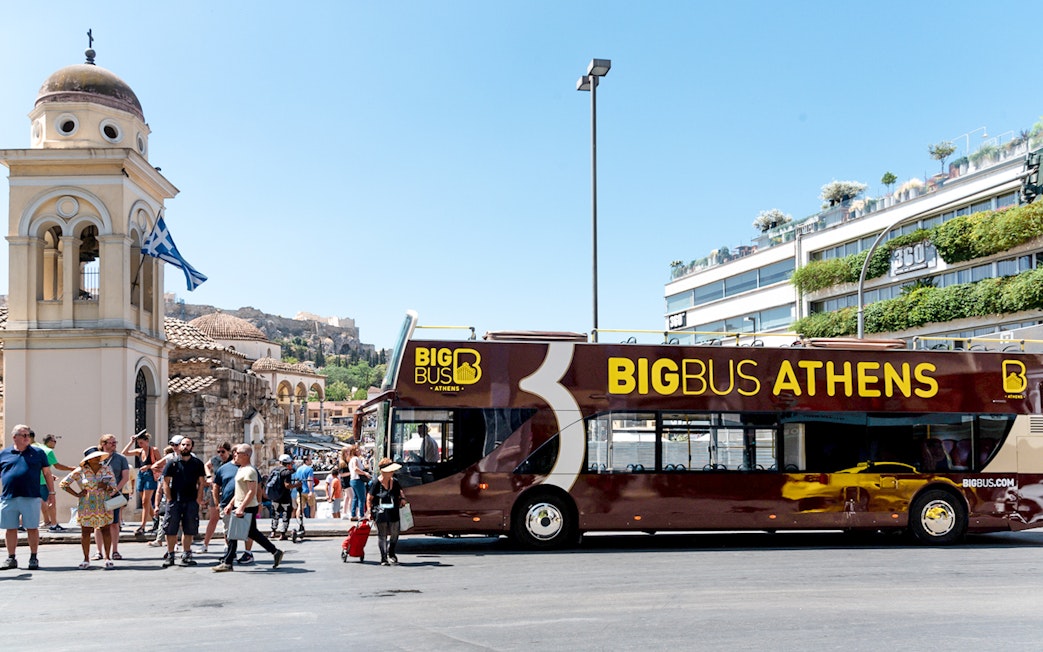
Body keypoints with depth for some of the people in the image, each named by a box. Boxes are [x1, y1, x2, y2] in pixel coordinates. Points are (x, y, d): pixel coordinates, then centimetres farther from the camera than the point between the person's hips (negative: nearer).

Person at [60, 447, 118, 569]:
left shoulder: (107, 470, 4)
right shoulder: (80, 471, -2)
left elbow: (114, 488, 6)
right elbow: (63, 483, 5)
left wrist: (106, 487, -16)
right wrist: (77, 494, -3)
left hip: (104, 506, 1)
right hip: (86, 507, -1)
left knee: (106, 530, -1)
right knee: (85, 532, 2)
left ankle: (108, 558, 5)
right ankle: (86, 559, 13)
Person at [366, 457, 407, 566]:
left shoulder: (394, 482, 7)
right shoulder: (376, 483, -9)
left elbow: (400, 491, 25)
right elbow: (369, 498, -5)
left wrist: (402, 498, 6)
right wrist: (369, 511, -10)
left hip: (393, 512, 5)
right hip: (380, 512, -5)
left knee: (394, 534, 8)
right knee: (382, 536, 2)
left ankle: (391, 555, 30)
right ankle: (384, 558, 10)